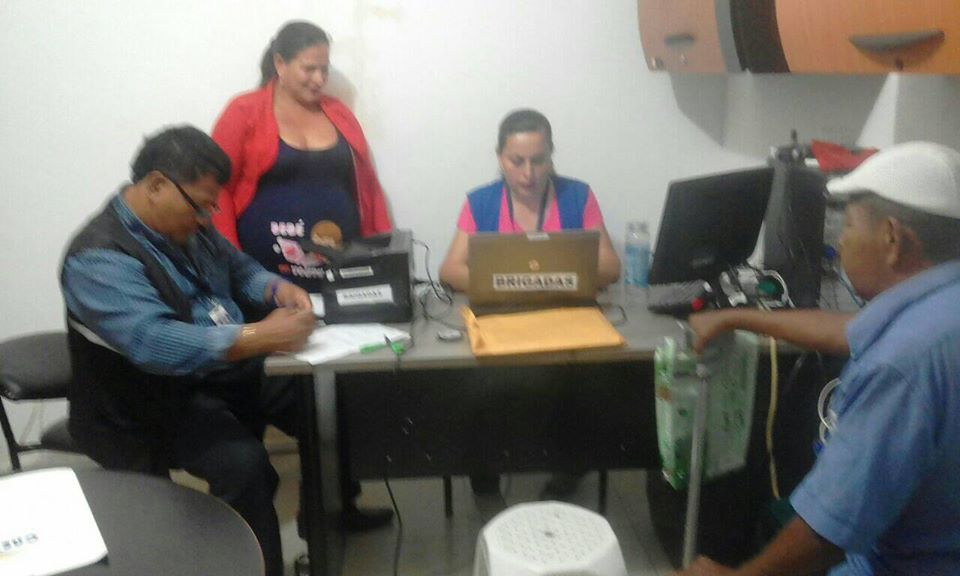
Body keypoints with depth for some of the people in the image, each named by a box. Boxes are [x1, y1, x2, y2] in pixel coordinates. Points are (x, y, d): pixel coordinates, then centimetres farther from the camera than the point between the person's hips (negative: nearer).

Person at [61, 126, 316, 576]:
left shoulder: (187, 225, 4)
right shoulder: (100, 259, -24)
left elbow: (238, 268, 16)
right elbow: (153, 343, -37)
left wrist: (280, 291, -7)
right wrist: (260, 336, -42)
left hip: (228, 369, 8)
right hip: (157, 400, -8)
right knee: (242, 461, -33)